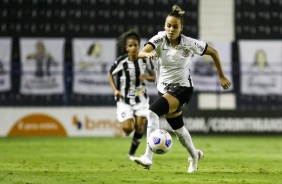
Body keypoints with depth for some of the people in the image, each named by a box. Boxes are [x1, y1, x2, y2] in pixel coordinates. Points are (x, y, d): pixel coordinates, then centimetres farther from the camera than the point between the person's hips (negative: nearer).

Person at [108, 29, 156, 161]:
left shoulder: (145, 59, -7)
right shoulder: (121, 62, -14)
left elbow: (154, 77, 5)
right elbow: (110, 75, 2)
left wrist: (147, 77, -17)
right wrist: (115, 89, -11)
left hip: (141, 98, 2)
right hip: (125, 99, -2)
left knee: (140, 127, -6)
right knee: (128, 128, -15)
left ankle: (132, 153, 13)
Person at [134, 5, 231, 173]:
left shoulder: (190, 44, -15)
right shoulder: (160, 39, -11)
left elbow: (213, 52, -1)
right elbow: (140, 53, -28)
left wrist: (221, 76, 3)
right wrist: (148, 54, -51)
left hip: (182, 88, -5)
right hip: (164, 88, 5)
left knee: (152, 112, -29)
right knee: (177, 128, 20)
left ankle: (148, 158, -34)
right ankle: (194, 155, 50)